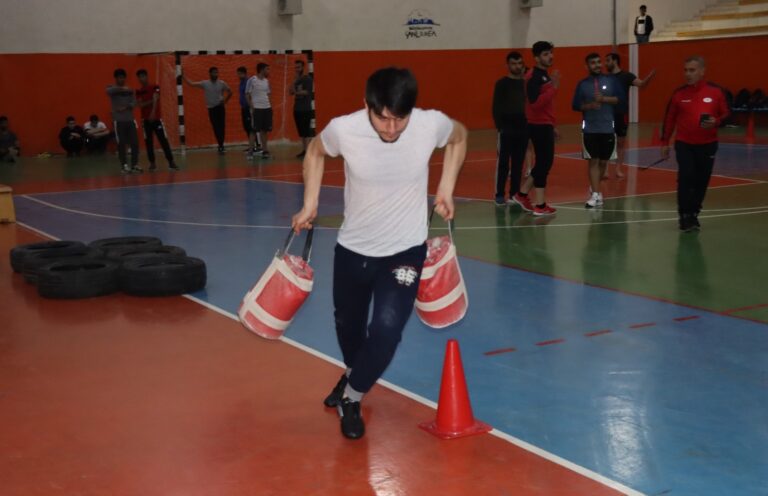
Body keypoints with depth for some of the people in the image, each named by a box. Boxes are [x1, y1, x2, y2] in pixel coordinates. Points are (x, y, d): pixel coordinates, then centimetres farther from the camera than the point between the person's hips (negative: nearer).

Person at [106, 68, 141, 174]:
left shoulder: (129, 90, 12)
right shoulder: (112, 89, 3)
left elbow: (134, 103, 2)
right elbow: (109, 91, -22)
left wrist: (125, 108, -16)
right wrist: (122, 88, -35)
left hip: (130, 120, 3)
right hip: (119, 120, -3)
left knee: (135, 143, -1)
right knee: (121, 144, -3)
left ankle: (134, 165, 7)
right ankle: (125, 165, 3)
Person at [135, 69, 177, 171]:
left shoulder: (155, 88, -1)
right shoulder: (139, 92, 7)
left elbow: (155, 100, -15)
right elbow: (140, 105, -4)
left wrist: (153, 113, -28)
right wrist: (150, 101, -17)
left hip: (156, 118, -2)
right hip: (146, 120, 2)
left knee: (163, 140, -5)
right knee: (148, 142, 2)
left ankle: (171, 162, -3)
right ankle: (152, 163, 9)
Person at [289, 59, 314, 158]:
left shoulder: (308, 78, -4)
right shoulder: (297, 80, 16)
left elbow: (307, 92, -14)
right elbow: (291, 92, 7)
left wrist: (297, 92, -11)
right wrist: (295, 81, -5)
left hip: (306, 109, -7)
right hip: (297, 108, 7)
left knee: (307, 130, -9)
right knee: (301, 131, 7)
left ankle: (308, 151, -10)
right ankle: (303, 150, 10)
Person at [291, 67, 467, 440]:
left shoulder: (432, 124, -22)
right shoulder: (343, 129, -22)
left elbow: (459, 137, 4)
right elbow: (315, 151, 2)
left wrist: (446, 189, -3)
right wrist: (310, 205, -5)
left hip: (405, 250, -1)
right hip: (352, 248, 2)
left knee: (387, 329, -17)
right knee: (347, 324, 19)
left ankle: (351, 399, 10)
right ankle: (355, 374, 54)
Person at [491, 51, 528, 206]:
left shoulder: (526, 83, 9)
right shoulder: (502, 84, -2)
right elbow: (496, 107, -4)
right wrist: (500, 127, -11)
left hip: (523, 129, 4)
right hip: (506, 130, -4)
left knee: (518, 164, 7)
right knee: (503, 163, -1)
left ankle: (515, 194, 14)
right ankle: (499, 195, 5)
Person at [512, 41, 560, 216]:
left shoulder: (545, 76, 15)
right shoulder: (534, 77, -15)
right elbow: (535, 103, -26)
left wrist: (552, 126, 22)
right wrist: (554, 88, -26)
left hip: (545, 125, 10)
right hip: (539, 126, -10)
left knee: (543, 163, 15)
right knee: (543, 163, -5)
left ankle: (522, 195, 23)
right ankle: (540, 206, 2)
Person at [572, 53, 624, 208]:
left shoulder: (611, 80, 3)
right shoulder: (582, 84, 2)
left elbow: (620, 98, -3)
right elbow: (575, 105, 0)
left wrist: (603, 99, -16)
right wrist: (589, 106, -17)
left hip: (607, 128, 1)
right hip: (590, 129, -1)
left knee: (603, 161, 10)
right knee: (593, 161, -7)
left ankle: (594, 188, 31)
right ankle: (596, 194, -8)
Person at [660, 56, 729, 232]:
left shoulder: (716, 91, -2)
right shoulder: (679, 93, 0)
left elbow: (726, 114, 4)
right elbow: (669, 118, 5)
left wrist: (716, 122, -18)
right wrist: (664, 142, 4)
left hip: (707, 145, 1)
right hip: (684, 144, -1)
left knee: (702, 181, 6)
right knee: (686, 178, -12)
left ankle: (693, 215, 22)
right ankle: (685, 216, -2)